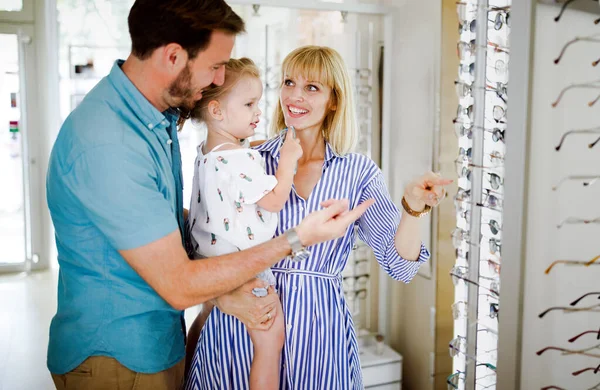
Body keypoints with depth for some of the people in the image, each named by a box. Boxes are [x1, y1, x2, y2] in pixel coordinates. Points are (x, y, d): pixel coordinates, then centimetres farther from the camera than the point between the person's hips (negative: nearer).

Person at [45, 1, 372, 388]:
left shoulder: (162, 115, 1)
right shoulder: (105, 144, -29)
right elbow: (180, 286, -26)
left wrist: (222, 290, -8)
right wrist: (297, 238, -23)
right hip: (115, 359, -8)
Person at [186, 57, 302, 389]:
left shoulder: (205, 152, 7)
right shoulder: (241, 159, -24)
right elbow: (274, 201, -18)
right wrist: (288, 159, -9)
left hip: (206, 259, 10)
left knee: (207, 320, 29)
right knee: (271, 338, -1)